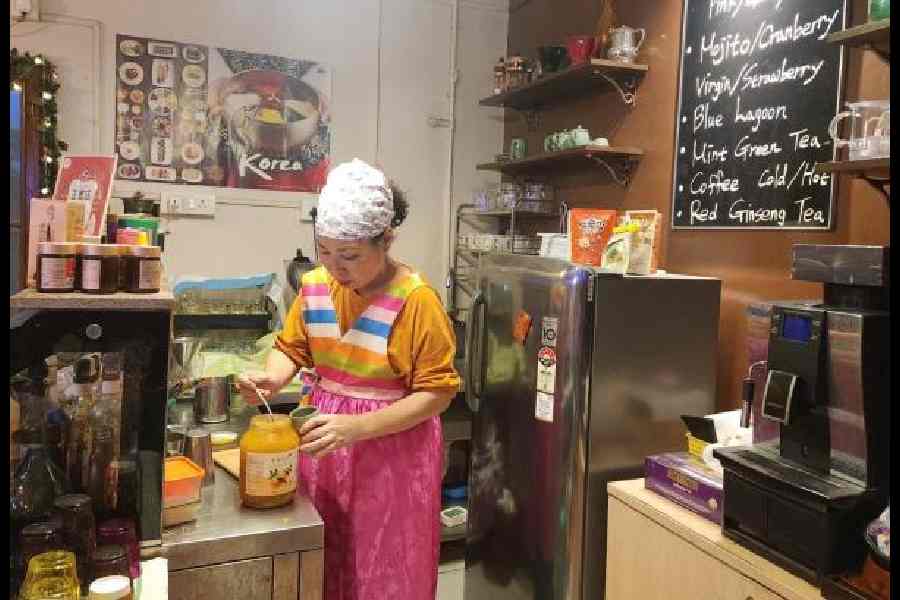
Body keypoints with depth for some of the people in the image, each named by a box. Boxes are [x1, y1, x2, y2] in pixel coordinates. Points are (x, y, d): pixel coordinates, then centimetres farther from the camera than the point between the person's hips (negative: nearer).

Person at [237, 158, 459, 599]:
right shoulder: (314, 286, -2)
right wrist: (271, 378, -12)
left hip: (391, 451, -5)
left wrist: (357, 426, -26)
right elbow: (290, 348, 11)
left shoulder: (415, 299, -19)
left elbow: (437, 391, -17)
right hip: (323, 443, 5)